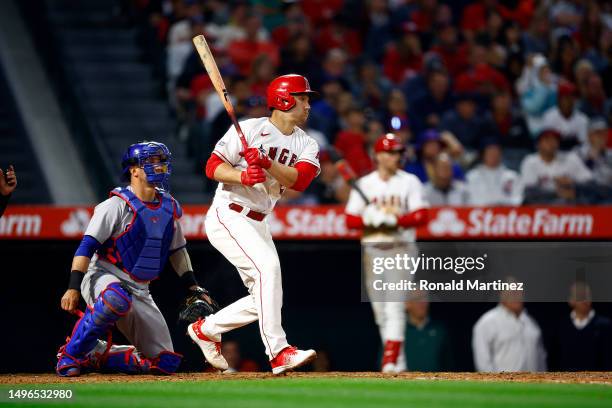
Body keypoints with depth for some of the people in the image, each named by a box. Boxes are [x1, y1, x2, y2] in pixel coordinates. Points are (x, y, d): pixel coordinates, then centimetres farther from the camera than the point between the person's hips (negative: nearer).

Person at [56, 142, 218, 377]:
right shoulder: (118, 205, -13)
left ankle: (96, 355, 13)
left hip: (139, 291, 7)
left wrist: (193, 287, 14)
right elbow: (87, 246, -17)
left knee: (165, 363, 0)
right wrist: (74, 287, -27)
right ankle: (71, 355, -25)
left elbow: (177, 249, 22)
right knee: (116, 299, -44)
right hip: (103, 277, -7)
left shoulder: (170, 207, 8)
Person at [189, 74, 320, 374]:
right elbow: (213, 167, -11)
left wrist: (267, 163, -27)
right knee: (268, 266, -27)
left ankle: (206, 329, 27)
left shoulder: (307, 145, 7)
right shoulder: (250, 129, -8)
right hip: (227, 217, -8)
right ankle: (278, 352, -31)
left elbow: (300, 179, -12)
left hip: (258, 224, 8)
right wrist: (243, 176, -29)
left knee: (264, 299, 5)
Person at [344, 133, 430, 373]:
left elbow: (422, 216, -7)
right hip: (373, 251, 3)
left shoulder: (409, 182, 3)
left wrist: (394, 219, -19)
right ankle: (398, 362, 18)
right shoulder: (364, 184, 8)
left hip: (401, 248, -3)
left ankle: (390, 361, -21)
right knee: (380, 310, 7)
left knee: (394, 306, -15)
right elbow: (350, 220, 3)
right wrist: (372, 218, -15)